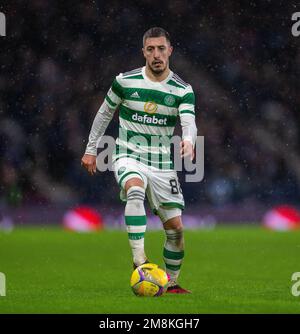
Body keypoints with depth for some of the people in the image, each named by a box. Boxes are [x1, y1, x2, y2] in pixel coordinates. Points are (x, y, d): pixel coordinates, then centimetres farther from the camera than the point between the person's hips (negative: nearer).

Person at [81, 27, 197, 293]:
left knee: (176, 228, 1)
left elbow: (189, 121, -19)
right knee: (135, 190, -37)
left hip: (163, 164, 2)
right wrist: (91, 149, 13)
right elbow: (105, 113, 11)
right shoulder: (125, 82, -3)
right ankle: (139, 259, -43)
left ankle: (173, 283, 22)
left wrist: (188, 141, -42)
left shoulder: (183, 90, -3)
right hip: (129, 157, -2)